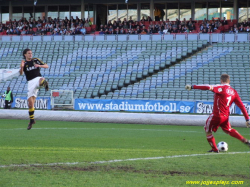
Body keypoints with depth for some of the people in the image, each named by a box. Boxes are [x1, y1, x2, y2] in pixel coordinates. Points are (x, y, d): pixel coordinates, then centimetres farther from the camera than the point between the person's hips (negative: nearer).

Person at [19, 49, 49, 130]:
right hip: (31, 83, 0)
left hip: (38, 78, 0)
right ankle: (32, 120, 10)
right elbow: (21, 73, -7)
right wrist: (21, 67, -28)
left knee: (42, 80, -41)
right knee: (30, 102, 0)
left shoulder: (36, 60, 9)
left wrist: (39, 65, -11)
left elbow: (46, 66, 8)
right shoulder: (24, 63, 8)